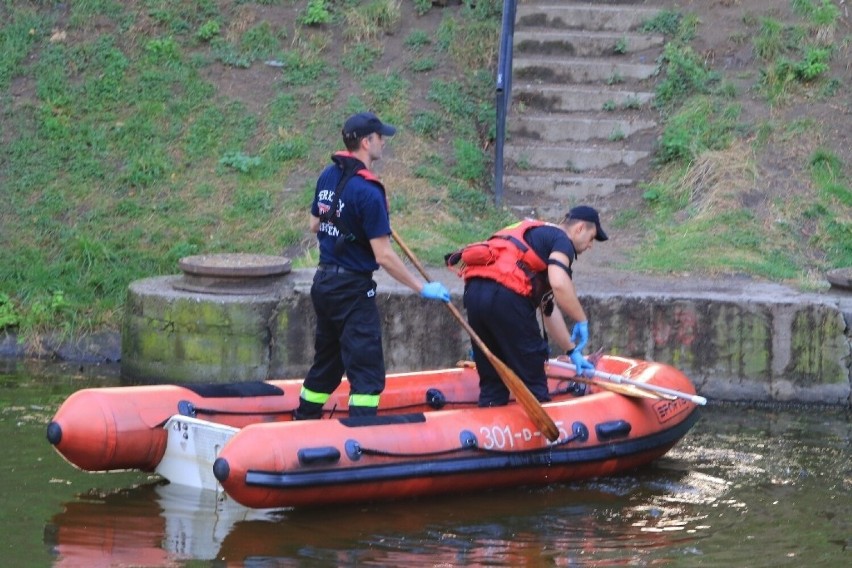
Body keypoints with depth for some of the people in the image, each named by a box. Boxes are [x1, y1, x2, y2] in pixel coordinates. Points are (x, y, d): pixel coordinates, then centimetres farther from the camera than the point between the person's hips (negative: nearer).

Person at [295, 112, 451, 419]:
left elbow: (314, 225, 17)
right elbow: (383, 256, -21)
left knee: (326, 362, 21)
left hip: (323, 283, 9)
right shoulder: (367, 191, -21)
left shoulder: (328, 176, 4)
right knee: (367, 372, -6)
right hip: (352, 290, -9)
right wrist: (423, 288, -15)